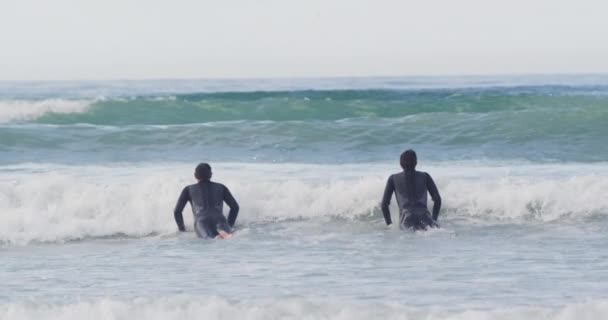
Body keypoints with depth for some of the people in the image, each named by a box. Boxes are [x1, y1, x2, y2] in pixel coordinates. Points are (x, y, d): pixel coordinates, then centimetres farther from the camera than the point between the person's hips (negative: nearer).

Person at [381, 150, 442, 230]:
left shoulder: (393, 178, 20)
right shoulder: (425, 176, 22)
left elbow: (384, 204, 17)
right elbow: (437, 199, 17)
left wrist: (389, 224, 27)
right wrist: (434, 220, 26)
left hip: (406, 220, -1)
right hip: (424, 217, 1)